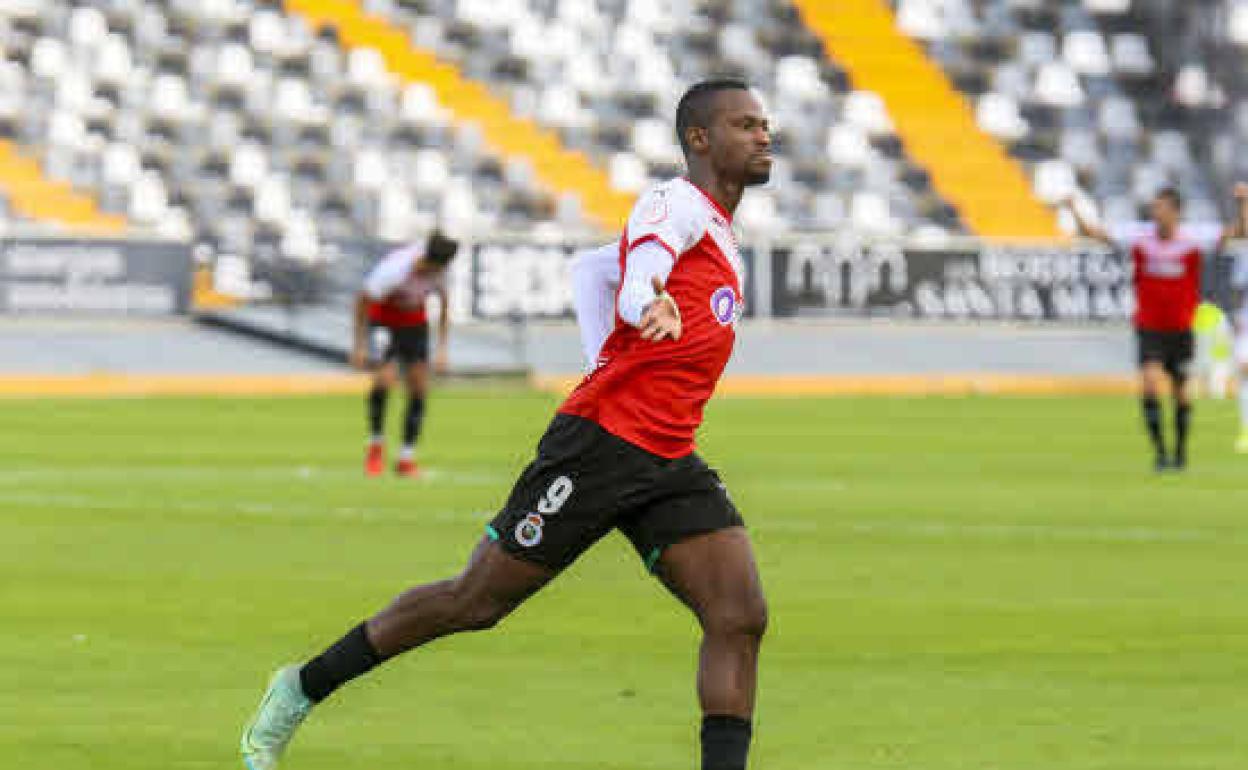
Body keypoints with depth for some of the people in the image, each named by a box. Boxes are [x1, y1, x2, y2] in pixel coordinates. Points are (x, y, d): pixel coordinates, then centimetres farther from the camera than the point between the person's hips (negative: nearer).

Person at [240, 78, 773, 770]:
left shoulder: (723, 238, 21)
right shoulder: (676, 204, -7)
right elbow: (637, 282, -28)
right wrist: (653, 309, -51)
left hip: (668, 465, 8)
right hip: (600, 438, -8)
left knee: (741, 619, -10)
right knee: (476, 601, 0)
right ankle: (301, 690, 16)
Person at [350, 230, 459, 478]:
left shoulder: (437, 269, -18)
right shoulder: (394, 269, -34)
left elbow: (443, 304, 1)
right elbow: (362, 300, -21)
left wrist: (442, 348, -1)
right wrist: (359, 344, -18)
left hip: (415, 322, 5)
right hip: (382, 318, -5)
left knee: (419, 388, -4)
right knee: (385, 379, -23)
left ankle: (407, 458, 4)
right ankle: (376, 444, 0)